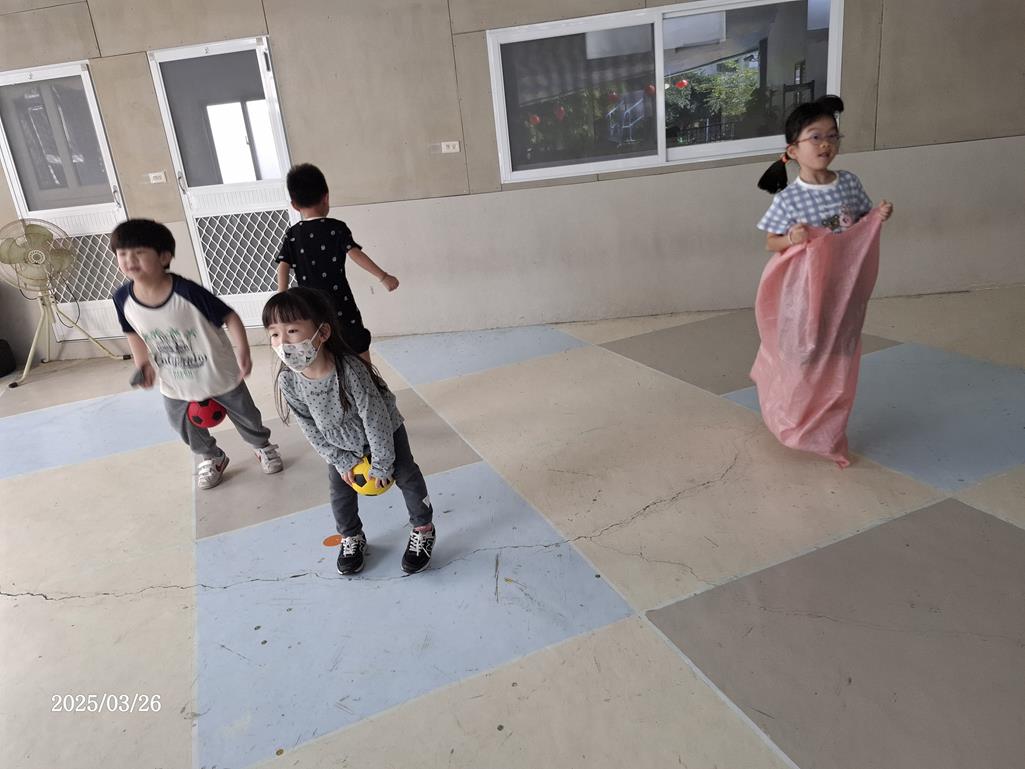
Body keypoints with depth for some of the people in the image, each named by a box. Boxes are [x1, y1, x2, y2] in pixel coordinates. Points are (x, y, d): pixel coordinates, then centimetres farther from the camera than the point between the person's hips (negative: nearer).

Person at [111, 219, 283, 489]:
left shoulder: (187, 292, -30)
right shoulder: (123, 298, -15)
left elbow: (229, 316, -23)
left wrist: (242, 352, -34)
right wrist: (143, 365, -2)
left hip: (218, 374, -4)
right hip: (174, 383, 4)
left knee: (245, 415, 18)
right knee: (186, 426, 21)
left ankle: (262, 445, 49)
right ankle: (211, 457, 51)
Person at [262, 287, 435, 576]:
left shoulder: (350, 370, -41)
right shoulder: (287, 382, -27)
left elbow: (376, 420, -30)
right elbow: (311, 431, -12)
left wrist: (380, 464, -20)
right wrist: (341, 461, -8)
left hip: (385, 432, -4)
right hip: (341, 444, 4)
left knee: (407, 477, 7)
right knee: (340, 491, 13)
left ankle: (423, 529, 30)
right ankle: (352, 538, 39)